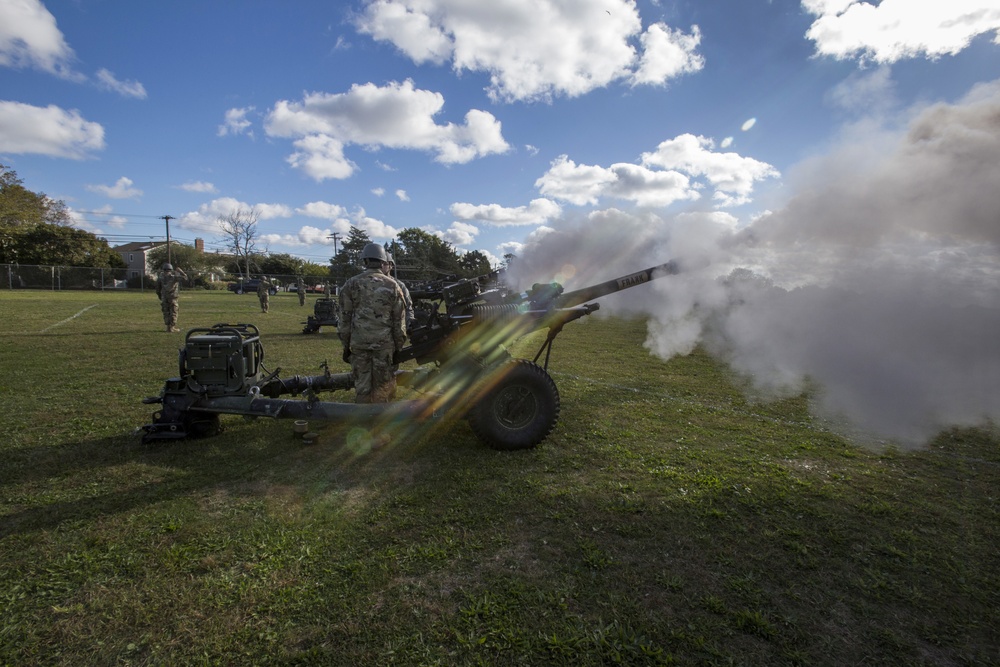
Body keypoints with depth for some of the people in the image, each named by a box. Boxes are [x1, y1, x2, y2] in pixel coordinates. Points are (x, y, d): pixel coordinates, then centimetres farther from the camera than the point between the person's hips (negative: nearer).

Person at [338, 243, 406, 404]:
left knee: (362, 385, 8)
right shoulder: (392, 286, 2)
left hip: (358, 343, 1)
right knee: (382, 387, 7)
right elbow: (399, 320, 3)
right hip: (384, 343, -1)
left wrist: (346, 346, 11)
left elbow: (345, 318, 4)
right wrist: (398, 348, 9)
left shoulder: (351, 284, 3)